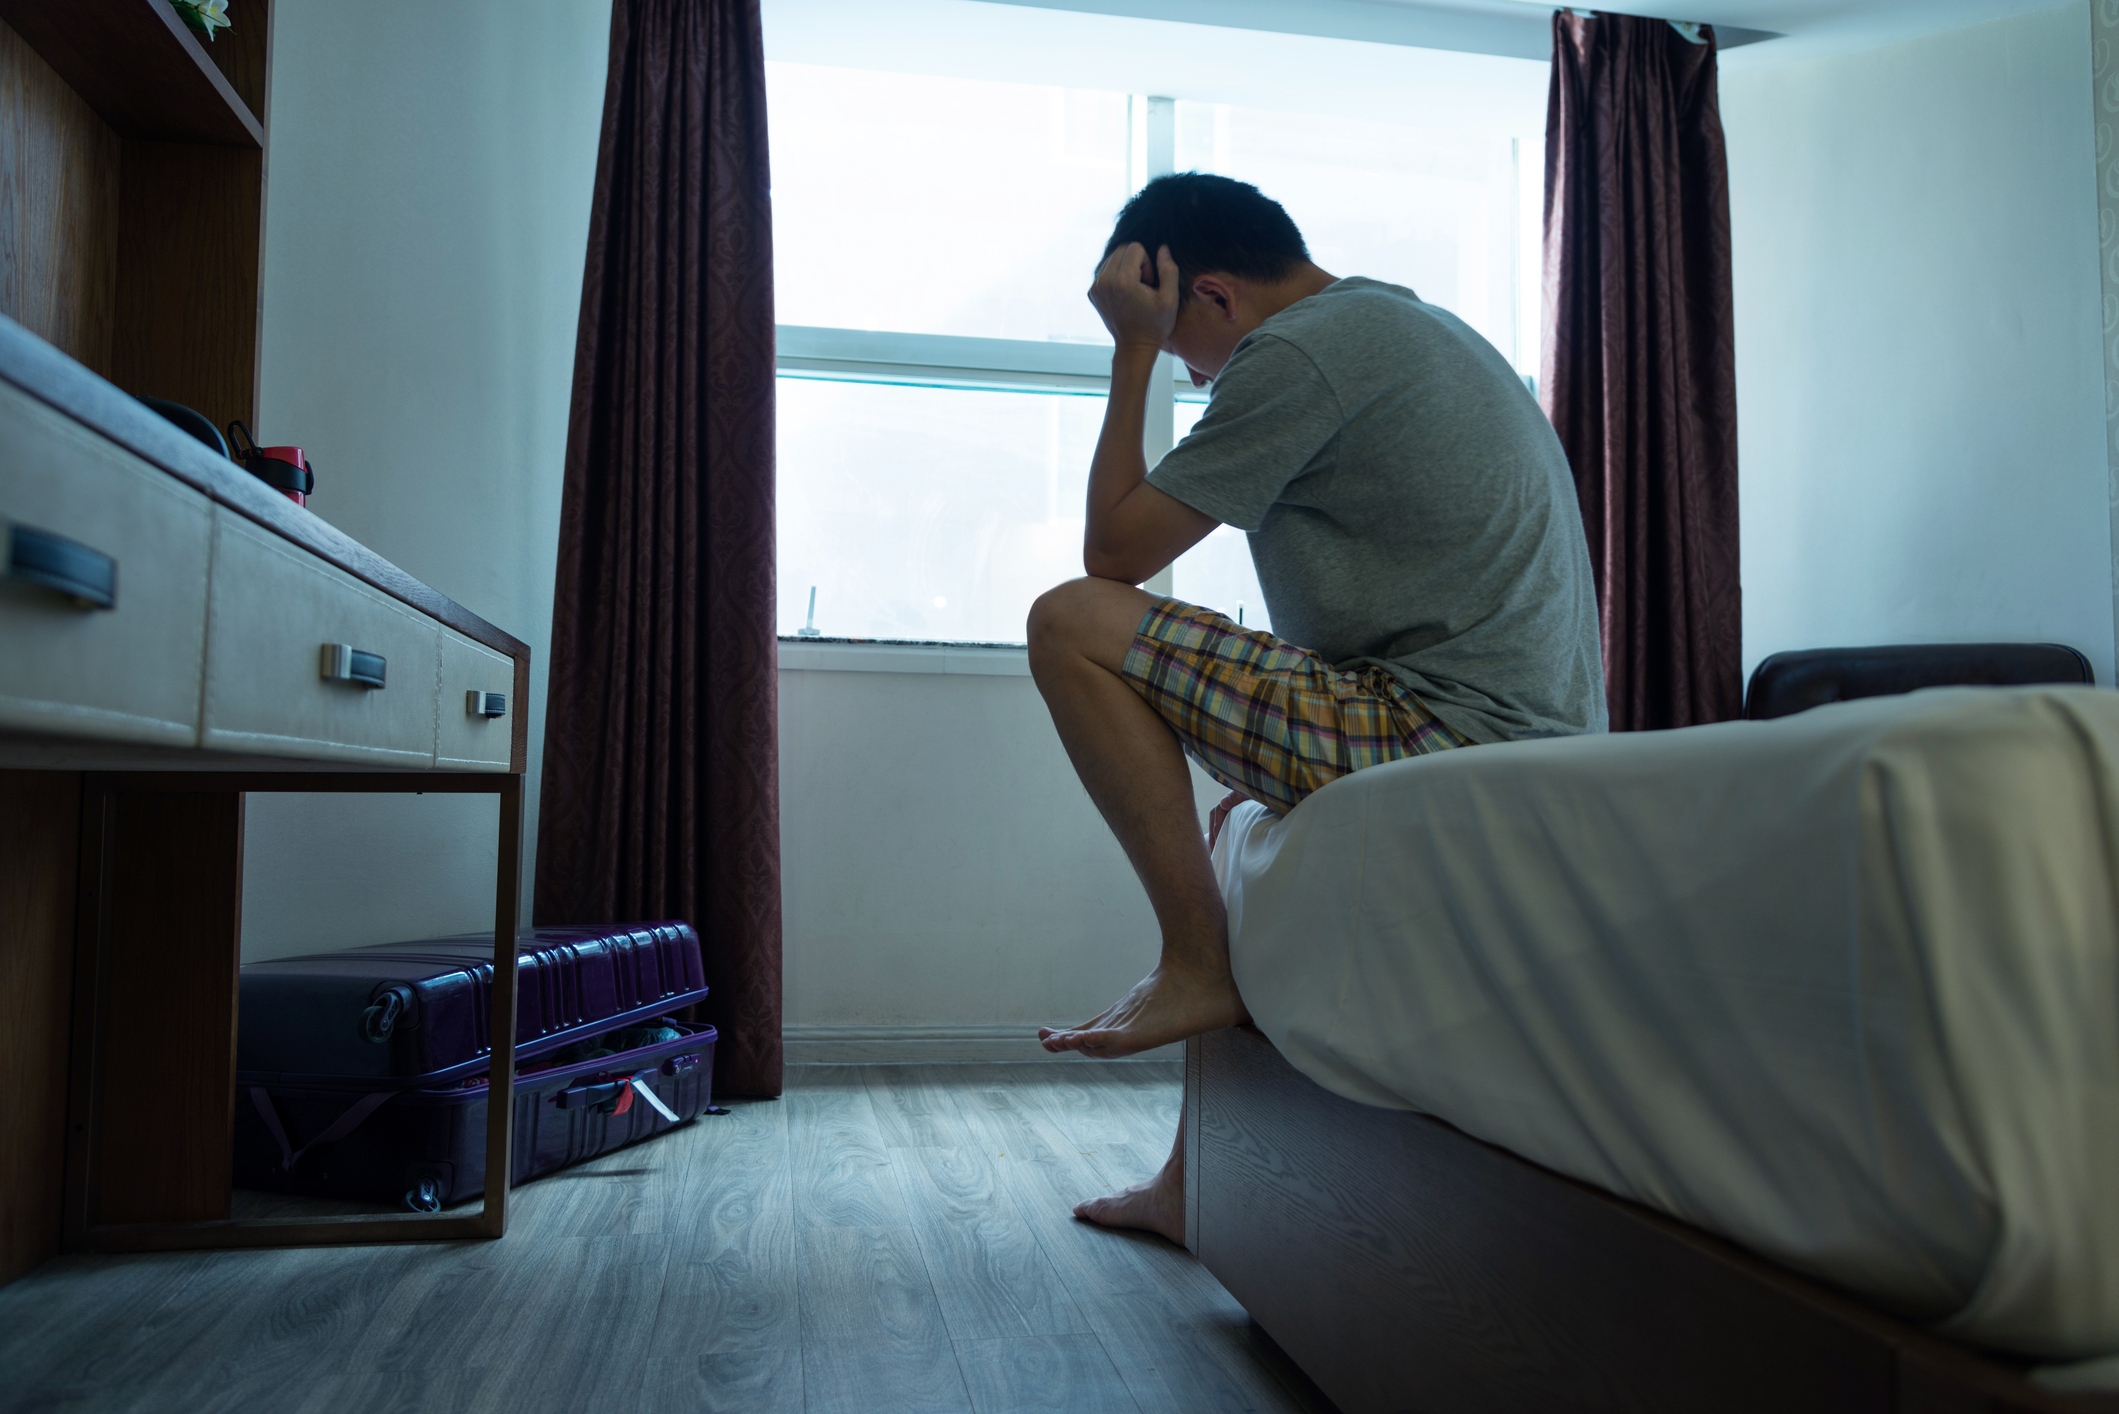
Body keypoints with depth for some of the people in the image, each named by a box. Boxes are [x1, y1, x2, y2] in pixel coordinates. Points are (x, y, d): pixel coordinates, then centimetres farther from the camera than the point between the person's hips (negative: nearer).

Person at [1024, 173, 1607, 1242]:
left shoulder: (1296, 352, -9)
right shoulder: (1415, 324, 23)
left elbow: (1114, 553, -5)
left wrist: (1134, 351, 1)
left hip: (1447, 743, -11)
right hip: (1540, 742, 11)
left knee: (1072, 625, -11)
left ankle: (1198, 962, -5)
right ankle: (1195, 1183, 35)